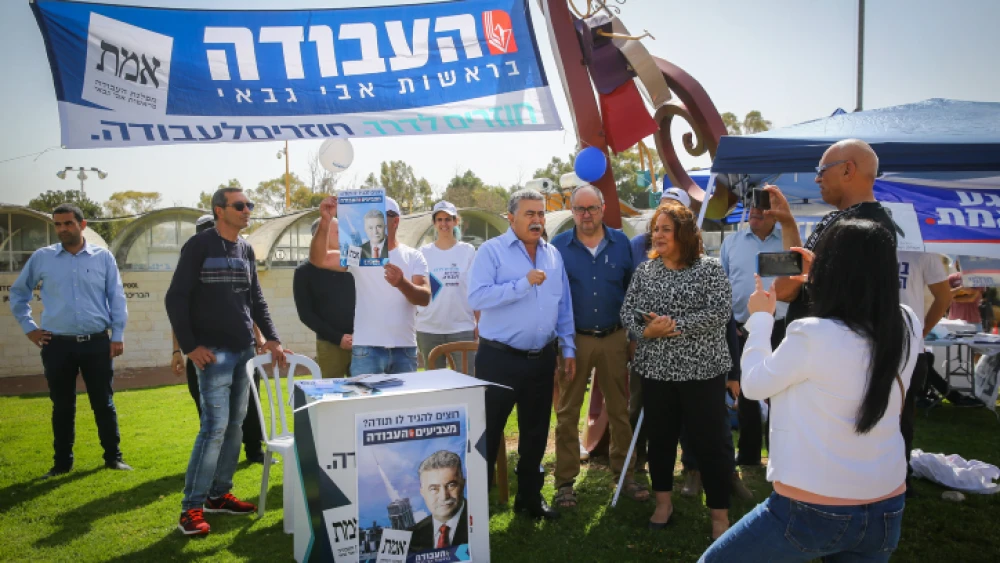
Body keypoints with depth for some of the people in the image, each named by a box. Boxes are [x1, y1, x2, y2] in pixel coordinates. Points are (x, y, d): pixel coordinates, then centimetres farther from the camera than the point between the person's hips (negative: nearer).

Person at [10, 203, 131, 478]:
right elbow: (18, 292, 16)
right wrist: (28, 327, 9)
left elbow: (117, 298, 3)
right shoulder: (41, 257, 4)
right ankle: (62, 462, 21)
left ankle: (113, 457, 16)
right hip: (57, 344, 1)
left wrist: (118, 336, -1)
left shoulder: (103, 257, 2)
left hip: (97, 342, -1)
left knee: (104, 403, 6)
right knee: (62, 406, 9)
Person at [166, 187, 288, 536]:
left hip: (244, 350, 7)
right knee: (215, 426, -10)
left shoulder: (246, 250, 13)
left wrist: (271, 337, 11)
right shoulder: (199, 246, -5)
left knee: (235, 425, 9)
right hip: (214, 351, -6)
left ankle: (218, 494, 21)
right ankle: (192, 507, -1)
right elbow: (176, 298, -7)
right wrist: (190, 346, -12)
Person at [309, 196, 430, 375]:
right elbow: (318, 259, -12)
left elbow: (425, 298, -10)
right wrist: (325, 221, -26)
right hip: (366, 349, -1)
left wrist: (402, 283, -31)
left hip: (405, 349, 1)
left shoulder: (413, 257, 3)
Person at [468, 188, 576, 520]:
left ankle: (530, 497, 32)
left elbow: (564, 307, 15)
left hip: (542, 359, 6)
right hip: (499, 359, -5)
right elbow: (477, 297, -20)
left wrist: (569, 349, 11)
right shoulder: (492, 251, -7)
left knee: (535, 433, 16)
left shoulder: (553, 255, 11)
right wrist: (524, 283, -21)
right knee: (487, 433, 2)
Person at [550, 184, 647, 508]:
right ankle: (565, 481, 15)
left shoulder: (621, 243, 4)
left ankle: (625, 474, 25)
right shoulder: (558, 247, -2)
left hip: (615, 338, 2)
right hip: (573, 339, -2)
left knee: (621, 409, 10)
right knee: (567, 412, 5)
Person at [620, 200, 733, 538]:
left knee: (709, 442, 2)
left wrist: (676, 325, -20)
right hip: (655, 369, 4)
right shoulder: (644, 271, 6)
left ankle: (719, 513, 16)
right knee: (659, 437, 13)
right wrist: (646, 331, -16)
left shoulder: (710, 268, -5)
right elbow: (627, 311, 4)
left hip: (702, 370, -3)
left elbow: (720, 312, -14)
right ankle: (663, 502, 31)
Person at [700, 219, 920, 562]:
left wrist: (761, 317, 6)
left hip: (810, 513, -5)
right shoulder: (908, 327, -8)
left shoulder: (812, 335, -24)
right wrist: (817, 278, 22)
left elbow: (754, 385, -6)